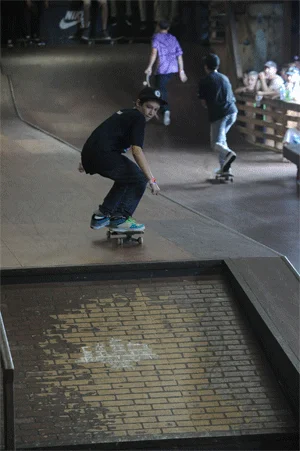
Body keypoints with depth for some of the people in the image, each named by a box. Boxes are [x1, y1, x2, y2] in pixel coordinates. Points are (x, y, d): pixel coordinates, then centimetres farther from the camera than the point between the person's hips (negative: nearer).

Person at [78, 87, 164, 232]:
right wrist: (151, 180, -18)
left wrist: (86, 161, 47)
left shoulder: (125, 114, 25)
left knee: (126, 178, 27)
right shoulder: (138, 118, -5)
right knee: (140, 178, 0)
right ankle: (120, 218, 1)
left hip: (88, 154, 10)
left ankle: (102, 215, 26)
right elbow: (137, 150, -17)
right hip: (103, 155, -10)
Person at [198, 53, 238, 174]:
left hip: (217, 114, -6)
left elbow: (203, 102, 5)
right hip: (232, 111, 6)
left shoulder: (204, 81, 1)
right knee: (221, 138, 23)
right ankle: (224, 167, 17)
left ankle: (228, 153, -36)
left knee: (216, 143, -4)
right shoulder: (225, 78, 18)